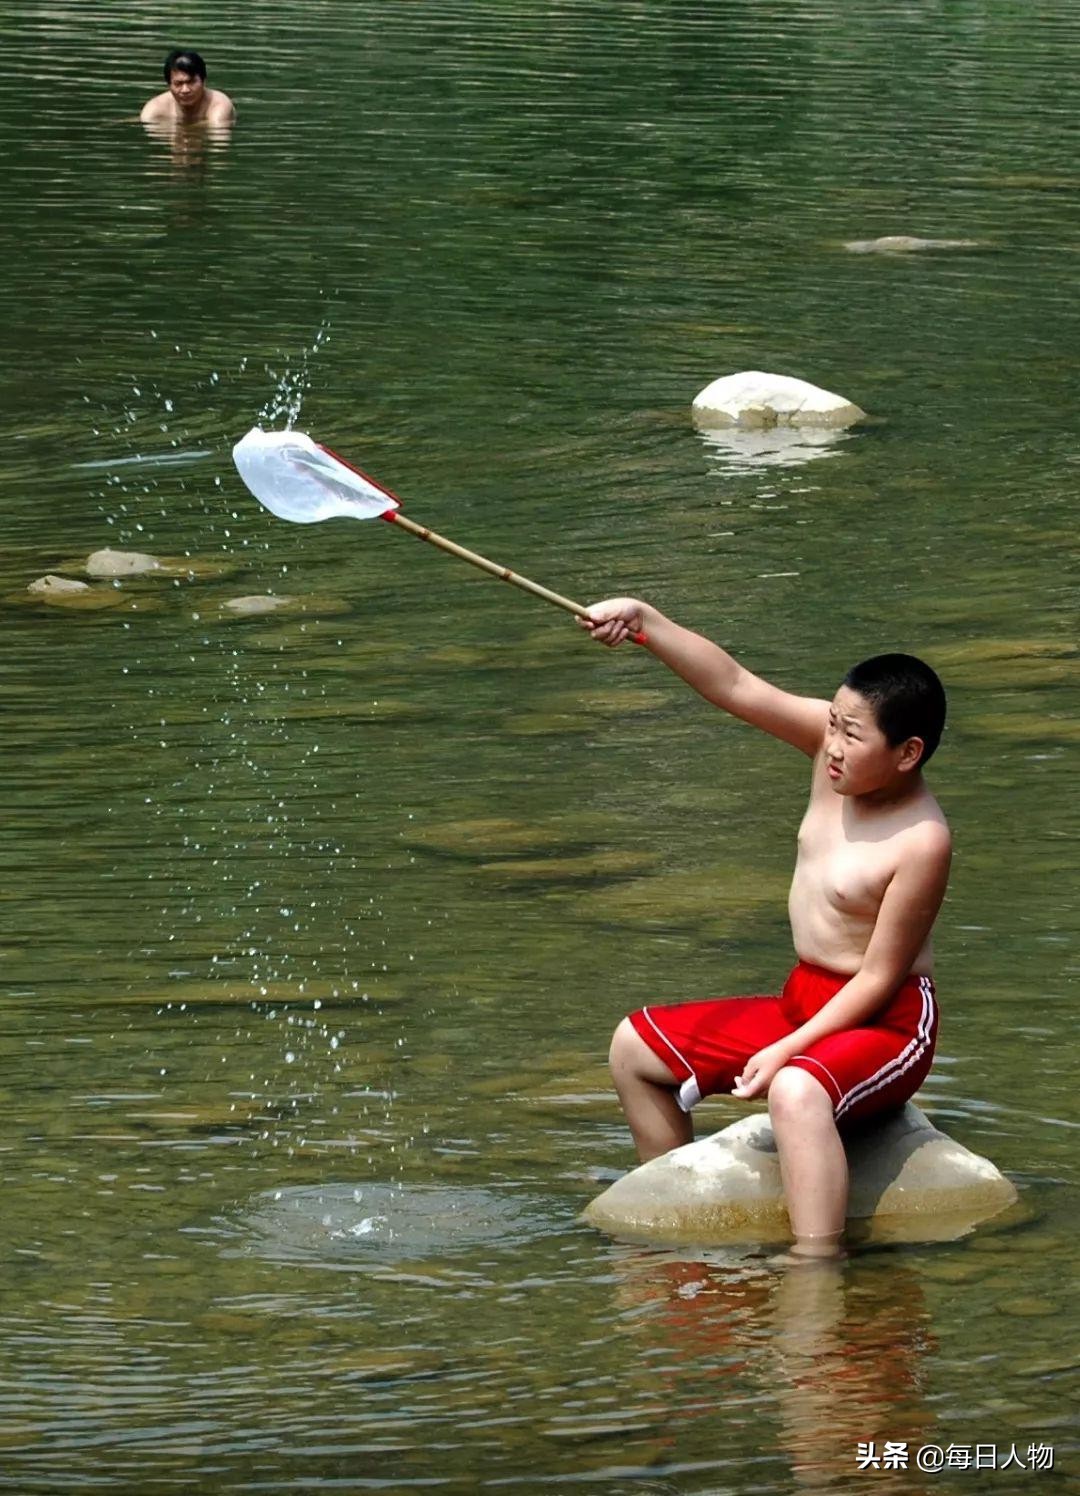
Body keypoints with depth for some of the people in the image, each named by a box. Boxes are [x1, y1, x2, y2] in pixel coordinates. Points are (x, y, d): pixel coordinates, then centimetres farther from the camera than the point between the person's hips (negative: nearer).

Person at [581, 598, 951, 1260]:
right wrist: (644, 619, -11)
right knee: (637, 1046, 18)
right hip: (804, 1002, 10)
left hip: (885, 1024, -10)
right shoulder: (831, 739, -4)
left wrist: (788, 1051, -24)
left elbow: (880, 977, -22)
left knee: (796, 1091, -43)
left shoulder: (921, 842, -25)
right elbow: (737, 688, -2)